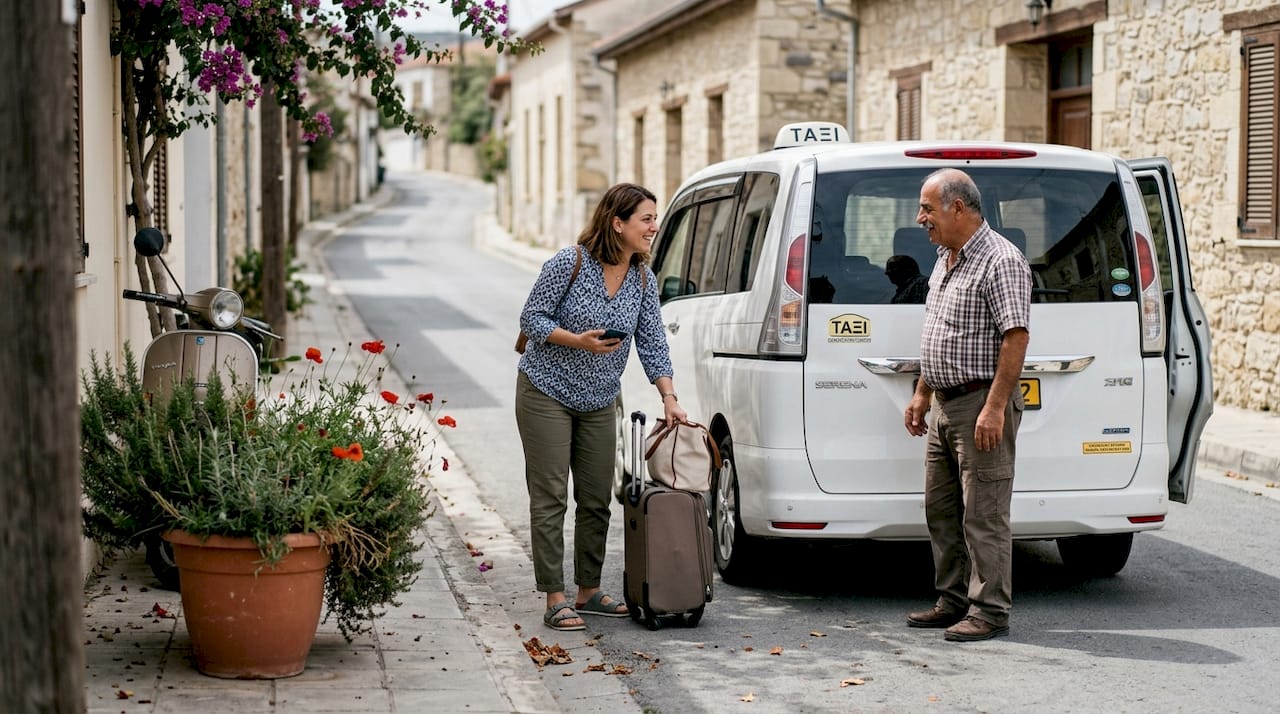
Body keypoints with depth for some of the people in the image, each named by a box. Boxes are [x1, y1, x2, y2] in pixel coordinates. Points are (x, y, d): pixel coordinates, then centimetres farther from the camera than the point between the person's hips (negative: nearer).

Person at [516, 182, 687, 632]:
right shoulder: (569, 263, -17)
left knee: (597, 499, 9)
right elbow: (531, 318, -13)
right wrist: (578, 341, -26)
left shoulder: (643, 279, 0)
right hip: (547, 393, -6)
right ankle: (555, 600, -3)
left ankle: (589, 591, 21)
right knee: (550, 498, -5)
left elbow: (652, 342, 1)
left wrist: (669, 398, -8)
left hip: (598, 404, 6)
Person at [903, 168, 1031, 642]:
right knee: (941, 509, 13)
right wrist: (922, 394, 21)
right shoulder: (947, 261, 17)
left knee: (983, 514, -7)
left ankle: (989, 611, -2)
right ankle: (954, 602, 21)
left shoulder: (1000, 261, -14)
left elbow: (1015, 338, -20)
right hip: (947, 407, 10)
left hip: (982, 404, -10)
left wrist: (994, 408, -24)